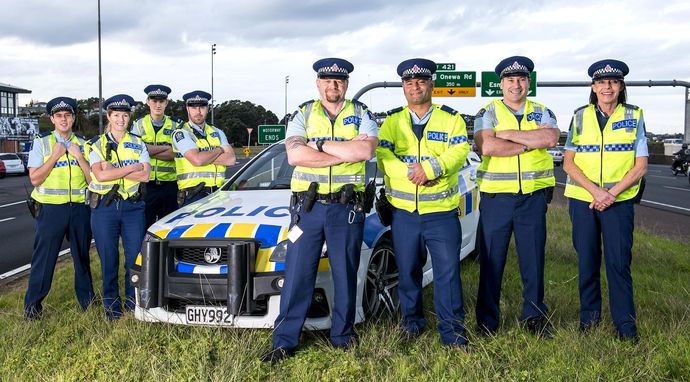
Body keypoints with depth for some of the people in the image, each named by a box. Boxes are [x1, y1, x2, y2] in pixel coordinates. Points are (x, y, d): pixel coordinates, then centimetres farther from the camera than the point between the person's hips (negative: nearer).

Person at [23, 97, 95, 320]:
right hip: (50, 208, -3)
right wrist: (55, 156, -12)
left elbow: (92, 179, 3)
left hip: (79, 207, 3)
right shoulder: (41, 143, 1)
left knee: (82, 255, 13)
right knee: (44, 258, 1)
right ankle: (32, 304, 11)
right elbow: (35, 178, -8)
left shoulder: (82, 144, 9)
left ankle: (86, 298, 26)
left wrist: (79, 157, -9)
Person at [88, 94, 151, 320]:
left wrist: (113, 170, -12)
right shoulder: (97, 144, 3)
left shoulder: (138, 144, 8)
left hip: (133, 206, 1)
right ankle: (111, 304, 17)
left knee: (135, 256, 2)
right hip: (104, 207, -1)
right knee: (109, 259, 5)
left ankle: (133, 300, 16)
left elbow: (145, 175, -5)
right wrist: (131, 168, -11)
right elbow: (100, 175, -13)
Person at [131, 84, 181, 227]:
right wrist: (165, 147, -7)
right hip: (145, 183, 0)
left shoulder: (176, 125, 9)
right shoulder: (138, 124, 10)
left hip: (169, 184, 1)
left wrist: (150, 151, -12)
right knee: (144, 225, 1)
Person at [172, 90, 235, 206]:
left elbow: (230, 159, 3)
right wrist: (219, 150, 2)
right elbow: (197, 160, -15)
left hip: (217, 194, 4)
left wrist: (205, 157, -7)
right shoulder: (181, 134, 1)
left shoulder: (217, 133, 18)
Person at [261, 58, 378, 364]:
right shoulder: (303, 114, 7)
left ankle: (343, 335, 23)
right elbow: (295, 155, -10)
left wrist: (320, 145, -11)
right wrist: (346, 153, -12)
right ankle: (284, 341, 7)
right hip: (308, 205, 0)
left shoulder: (361, 114, 7)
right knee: (297, 275, 1)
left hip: (347, 208, 0)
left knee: (346, 275, 9)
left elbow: (366, 150, -13)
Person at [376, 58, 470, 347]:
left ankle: (452, 330, 7)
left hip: (442, 212, -2)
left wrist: (429, 168, -25)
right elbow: (383, 156, -4)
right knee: (408, 271, 12)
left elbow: (458, 152, -10)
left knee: (448, 271, -3)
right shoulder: (392, 121, 10)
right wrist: (411, 173, -20)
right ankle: (411, 320, 29)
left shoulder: (451, 119, 5)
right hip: (403, 212, 2)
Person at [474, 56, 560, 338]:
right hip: (496, 196, -2)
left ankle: (534, 317, 21)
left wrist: (509, 135, -13)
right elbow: (487, 147, -16)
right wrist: (529, 144, -10)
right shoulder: (488, 112, 3)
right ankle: (487, 321, 13)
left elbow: (550, 138, -12)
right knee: (491, 261, 3)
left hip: (534, 196, 2)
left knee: (533, 259, 8)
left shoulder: (542, 112, 11)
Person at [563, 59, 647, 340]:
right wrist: (594, 190, -12)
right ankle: (589, 314, 22)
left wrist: (612, 193, -12)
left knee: (619, 262, -4)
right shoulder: (580, 116, 5)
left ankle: (625, 322, 7)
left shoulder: (634, 117, 3)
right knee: (587, 260, 7)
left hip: (619, 201, -1)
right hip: (582, 200, 2)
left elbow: (640, 166, 0)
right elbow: (568, 162, 2)